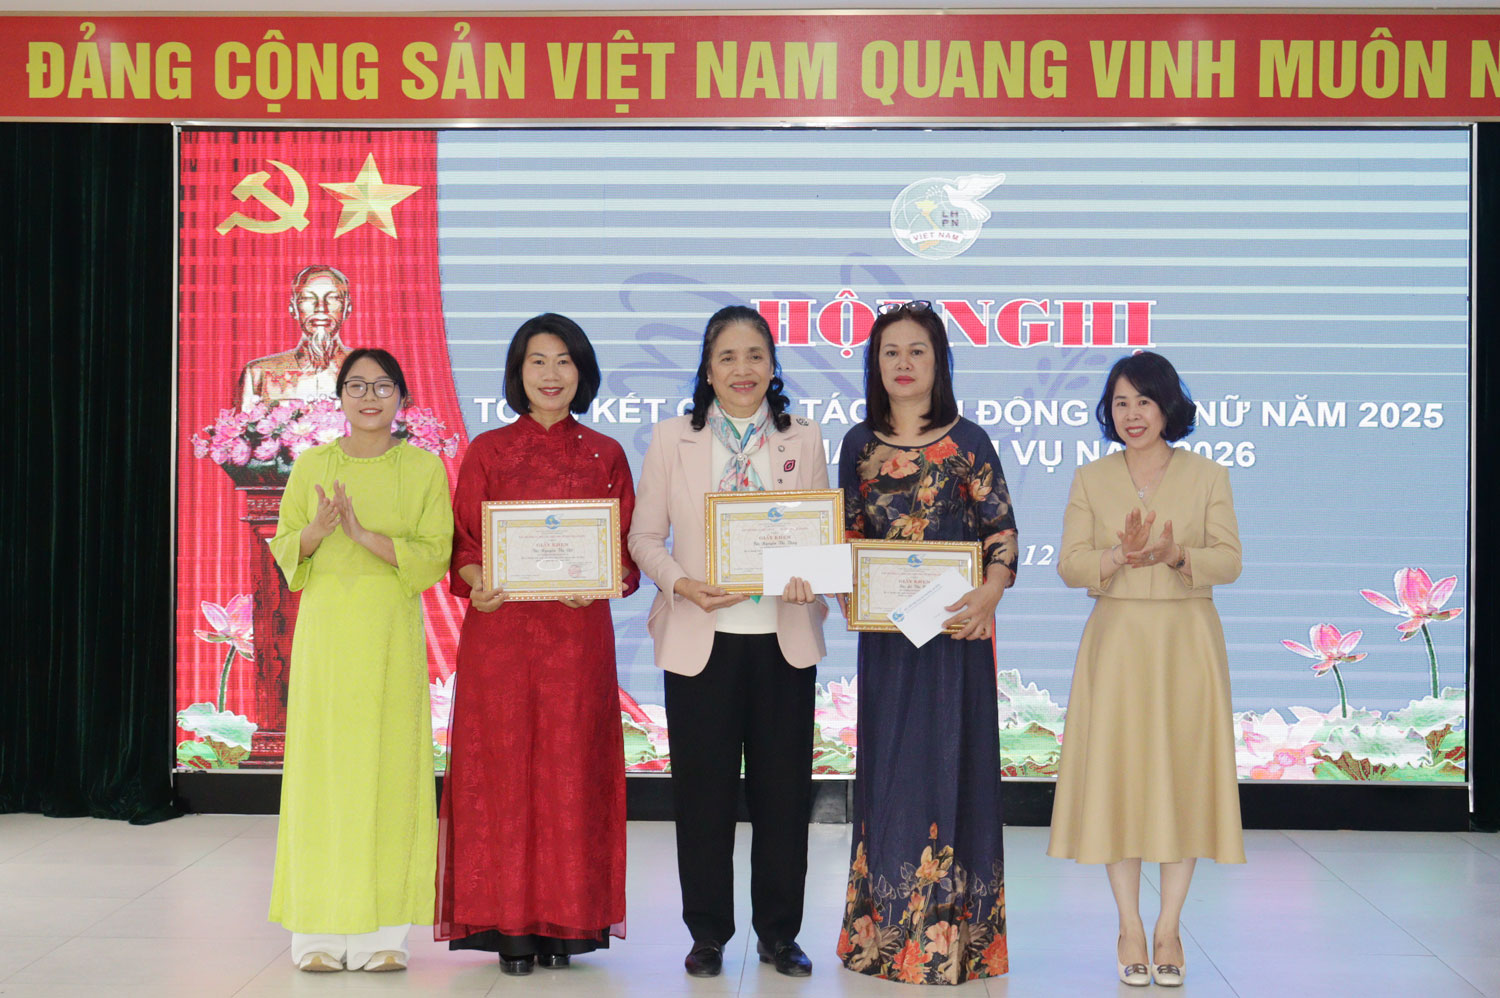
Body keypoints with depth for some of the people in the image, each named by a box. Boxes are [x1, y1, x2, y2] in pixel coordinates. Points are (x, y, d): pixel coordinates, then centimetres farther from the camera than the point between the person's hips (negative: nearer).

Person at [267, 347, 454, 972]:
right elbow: (282, 549, 9)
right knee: (322, 766, -2)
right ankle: (321, 930, 4)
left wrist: (365, 533, -16)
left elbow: (434, 556, -3)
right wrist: (317, 530, -12)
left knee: (389, 766, -3)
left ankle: (382, 932, 4)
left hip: (392, 634, -1)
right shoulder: (311, 466, 9)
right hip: (324, 629, 1)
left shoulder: (424, 468, 4)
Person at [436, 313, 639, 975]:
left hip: (578, 630, 1)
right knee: (504, 766, -1)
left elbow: (627, 546, 8)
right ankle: (510, 926, 6)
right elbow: (463, 542, 5)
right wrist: (477, 581, -16)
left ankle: (565, 921, 10)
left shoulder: (605, 455, 9)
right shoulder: (486, 451, 7)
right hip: (500, 626, 0)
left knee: (571, 766, 1)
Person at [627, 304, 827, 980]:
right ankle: (708, 934, 18)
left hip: (783, 638, 1)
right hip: (700, 639, -1)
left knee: (783, 786, 6)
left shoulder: (804, 441, 8)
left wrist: (813, 581, -13)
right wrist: (682, 583, -14)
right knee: (703, 790, 4)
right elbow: (645, 536, 4)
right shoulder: (672, 440, 5)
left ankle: (779, 932, 19)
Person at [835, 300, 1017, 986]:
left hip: (954, 626, -3)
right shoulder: (860, 444, 9)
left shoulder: (967, 442, -1)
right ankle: (885, 929, 16)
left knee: (948, 763, -2)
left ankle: (949, 929, 5)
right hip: (884, 630, 3)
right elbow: (848, 537, 13)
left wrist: (988, 595, -21)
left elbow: (1002, 532, -4)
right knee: (887, 767, 7)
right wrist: (846, 595, -5)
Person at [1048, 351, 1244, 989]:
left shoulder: (1207, 477, 4)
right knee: (1116, 774, -1)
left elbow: (1229, 560, -3)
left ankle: (1168, 929, 12)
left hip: (1186, 642, 0)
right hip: (1116, 642, 1)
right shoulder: (1090, 480, 6)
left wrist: (1177, 555, -23)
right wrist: (1119, 557, -20)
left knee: (1183, 774, 1)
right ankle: (1130, 928, 11)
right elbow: (1070, 565, -1)